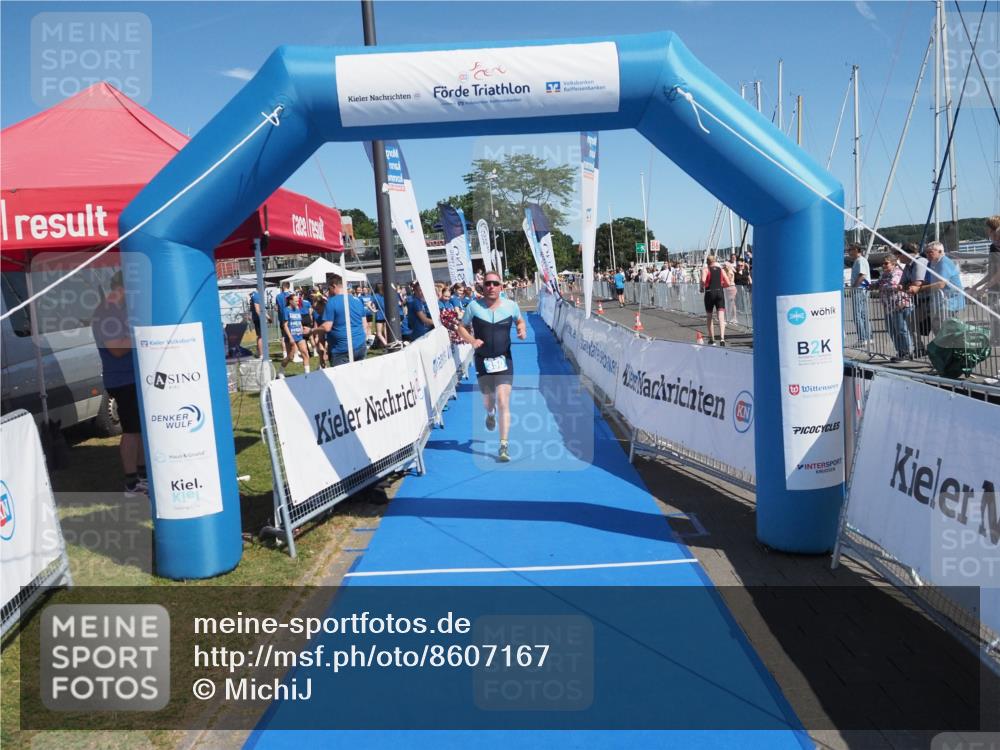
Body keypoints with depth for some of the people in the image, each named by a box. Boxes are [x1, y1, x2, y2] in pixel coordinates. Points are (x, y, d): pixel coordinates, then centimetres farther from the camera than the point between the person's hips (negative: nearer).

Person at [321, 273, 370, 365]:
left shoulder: (332, 302, -9)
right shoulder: (357, 300, 10)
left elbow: (327, 327, -13)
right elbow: (365, 324, 14)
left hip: (342, 349, -6)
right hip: (361, 346, 6)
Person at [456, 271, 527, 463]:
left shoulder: (511, 305, -1)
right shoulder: (474, 306, -4)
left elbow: (520, 321, 18)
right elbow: (462, 328, 5)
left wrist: (523, 330, -5)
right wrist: (471, 340, -15)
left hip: (504, 360, -1)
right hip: (482, 361, 1)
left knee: (503, 403, -11)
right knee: (488, 401, 15)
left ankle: (504, 445, -7)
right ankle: (490, 414, 55)